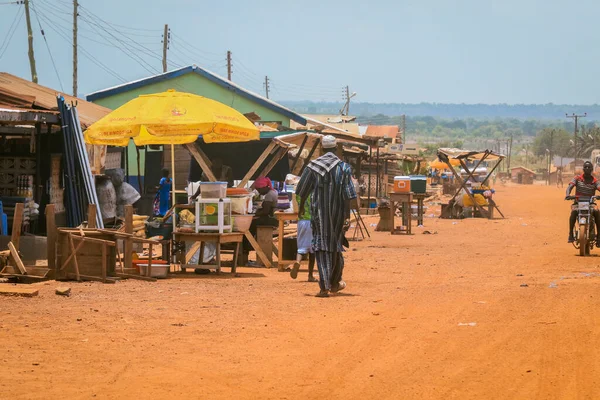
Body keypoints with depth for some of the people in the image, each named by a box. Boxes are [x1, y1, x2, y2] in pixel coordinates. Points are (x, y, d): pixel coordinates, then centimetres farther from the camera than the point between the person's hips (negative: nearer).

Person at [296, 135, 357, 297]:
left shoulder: (313, 166, -2)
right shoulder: (343, 167, -4)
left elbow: (304, 191, 5)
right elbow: (347, 195, -9)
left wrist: (301, 207, 23)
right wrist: (347, 216, -5)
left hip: (319, 212, -1)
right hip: (338, 212, 1)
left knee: (321, 247, -2)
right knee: (336, 245, 17)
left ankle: (325, 286, -12)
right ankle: (335, 282, 30)